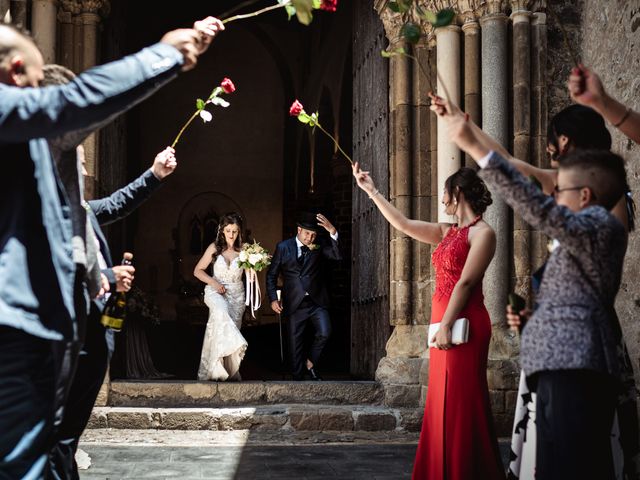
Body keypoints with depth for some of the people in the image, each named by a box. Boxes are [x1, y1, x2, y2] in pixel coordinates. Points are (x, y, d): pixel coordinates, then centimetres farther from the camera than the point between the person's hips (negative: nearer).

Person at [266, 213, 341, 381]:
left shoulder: (320, 247, 2)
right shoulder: (283, 247, 2)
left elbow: (338, 255, -16)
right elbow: (271, 275, 6)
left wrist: (332, 232, -28)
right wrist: (273, 299, -3)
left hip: (317, 301, 0)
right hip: (295, 303, 0)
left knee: (324, 333, -17)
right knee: (295, 342, 5)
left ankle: (311, 364, 8)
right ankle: (298, 378, 17)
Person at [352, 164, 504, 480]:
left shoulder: (482, 233, -7)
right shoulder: (447, 232, 16)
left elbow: (465, 282, -14)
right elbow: (403, 224, 20)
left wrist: (447, 325, -19)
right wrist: (371, 191, 22)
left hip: (462, 324, -8)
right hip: (443, 323, 8)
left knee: (462, 402, -4)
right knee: (443, 402, 10)